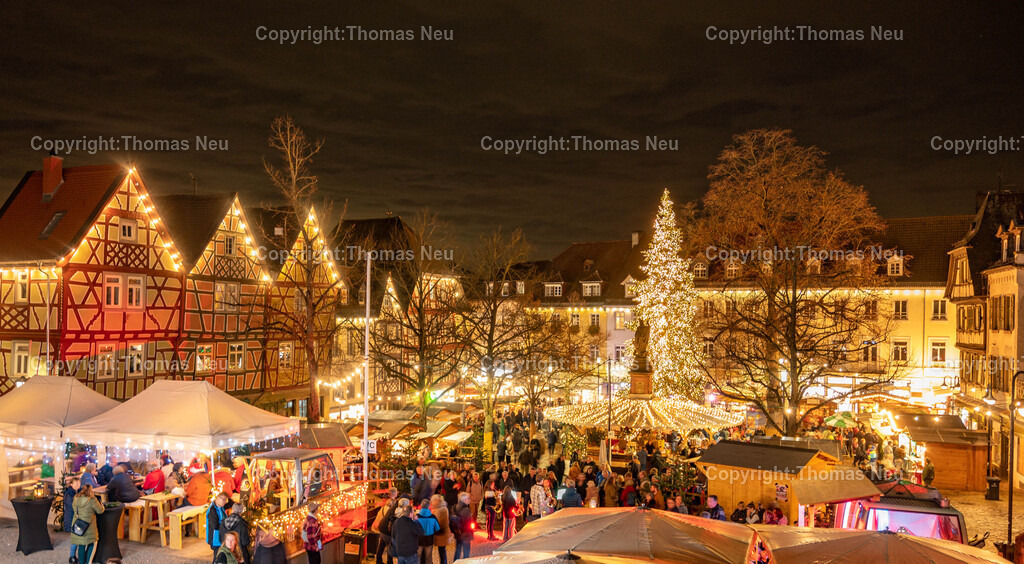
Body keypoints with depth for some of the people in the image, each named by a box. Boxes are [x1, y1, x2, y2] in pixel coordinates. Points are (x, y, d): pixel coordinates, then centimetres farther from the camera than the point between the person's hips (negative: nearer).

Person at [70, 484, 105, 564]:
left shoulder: (76, 500, 1)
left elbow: (74, 510, 14)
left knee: (80, 545, 13)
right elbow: (100, 510, -5)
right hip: (89, 527, -5)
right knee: (91, 544, 10)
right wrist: (101, 505, 15)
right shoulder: (92, 500, -14)